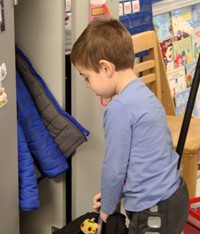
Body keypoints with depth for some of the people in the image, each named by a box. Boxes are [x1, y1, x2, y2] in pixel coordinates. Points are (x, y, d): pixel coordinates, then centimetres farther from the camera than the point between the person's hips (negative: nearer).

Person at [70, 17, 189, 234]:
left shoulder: (119, 107, -20)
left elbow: (114, 167, -14)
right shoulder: (144, 94, 8)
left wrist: (106, 207, 2)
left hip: (155, 212, -9)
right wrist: (111, 194, 16)